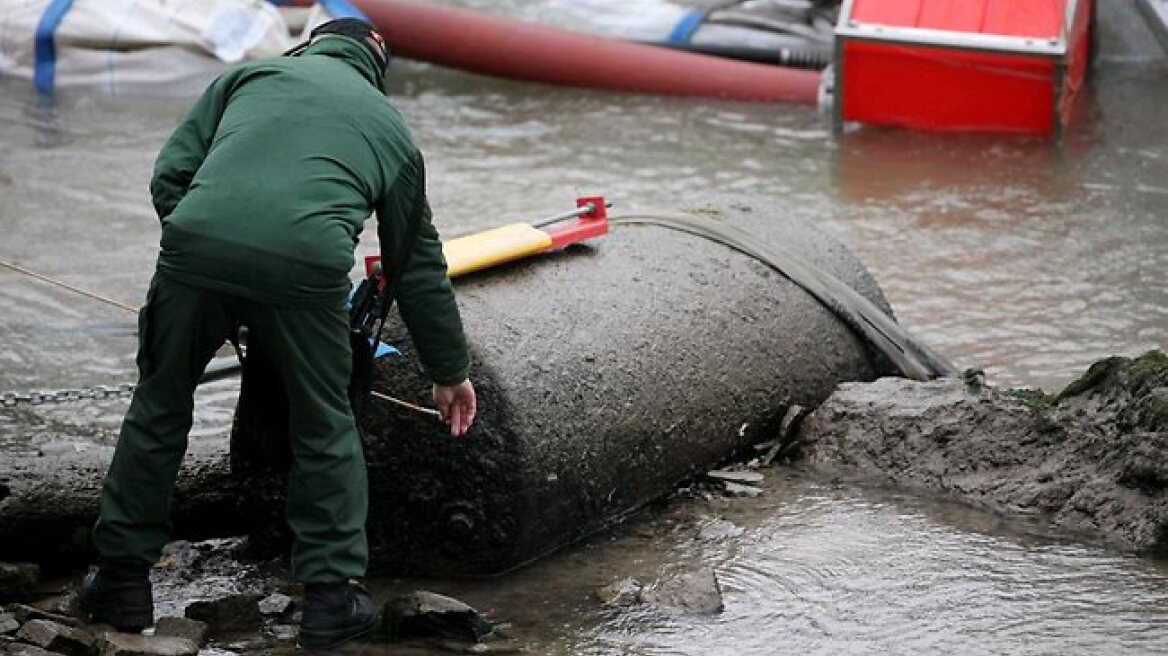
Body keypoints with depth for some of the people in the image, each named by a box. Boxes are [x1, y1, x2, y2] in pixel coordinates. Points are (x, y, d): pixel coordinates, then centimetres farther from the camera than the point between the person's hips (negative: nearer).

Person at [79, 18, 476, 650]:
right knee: (324, 427, 20)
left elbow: (169, 174, 18)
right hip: (307, 263, -1)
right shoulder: (390, 127, 29)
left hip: (195, 243, 1)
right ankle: (331, 596, 23)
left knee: (158, 407, 21)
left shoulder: (248, 75, 28)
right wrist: (450, 371, 43)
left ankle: (121, 580, 30)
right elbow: (420, 265, 33)